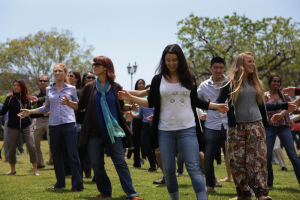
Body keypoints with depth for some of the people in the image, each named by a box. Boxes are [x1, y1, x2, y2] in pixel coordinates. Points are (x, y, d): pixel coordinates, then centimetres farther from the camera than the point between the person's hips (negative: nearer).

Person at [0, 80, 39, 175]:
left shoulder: (26, 99, 4)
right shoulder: (10, 98, 0)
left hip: (26, 126, 0)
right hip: (13, 127, 0)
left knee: (31, 147, -11)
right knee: (11, 148, 5)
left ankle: (35, 170, -3)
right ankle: (12, 169, 26)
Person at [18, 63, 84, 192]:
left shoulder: (71, 89, 4)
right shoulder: (49, 90, 11)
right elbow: (46, 108, 19)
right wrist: (29, 112, 15)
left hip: (69, 124, -4)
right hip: (54, 125, 4)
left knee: (73, 154, -7)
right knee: (56, 154, 9)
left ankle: (77, 184, -4)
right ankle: (60, 183, 21)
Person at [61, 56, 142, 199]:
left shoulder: (116, 87, 2)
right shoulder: (89, 87, 4)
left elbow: (121, 107, 11)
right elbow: (81, 106, 9)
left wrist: (131, 107, -9)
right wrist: (68, 103, -9)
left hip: (113, 132, -2)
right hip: (94, 133, 2)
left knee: (120, 163, -5)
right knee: (97, 165, 6)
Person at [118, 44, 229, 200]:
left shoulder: (189, 78, 5)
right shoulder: (158, 80, 4)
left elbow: (195, 101, 15)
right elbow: (151, 103, 7)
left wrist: (216, 106, 10)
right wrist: (130, 98, -2)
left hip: (187, 129, -1)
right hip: (165, 131, 1)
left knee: (193, 168, -7)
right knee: (168, 170, 8)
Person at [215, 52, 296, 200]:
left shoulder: (255, 83, 15)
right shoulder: (230, 83, 1)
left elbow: (261, 105, 22)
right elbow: (219, 102, -1)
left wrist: (284, 106, 23)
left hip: (256, 125, 3)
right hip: (236, 127, -3)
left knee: (258, 158, -6)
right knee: (237, 161, -2)